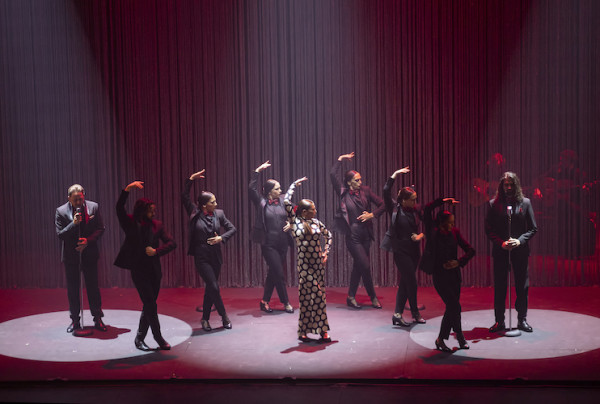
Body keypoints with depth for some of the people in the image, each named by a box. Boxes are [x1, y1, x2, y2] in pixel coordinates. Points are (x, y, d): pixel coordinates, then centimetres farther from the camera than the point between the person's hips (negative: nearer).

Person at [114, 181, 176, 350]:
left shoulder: (157, 225, 5)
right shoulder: (130, 224, -3)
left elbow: (172, 243, 3)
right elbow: (119, 208, -18)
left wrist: (156, 251, -12)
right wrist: (127, 189, -27)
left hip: (154, 270, 4)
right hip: (139, 270, -4)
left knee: (149, 306, 8)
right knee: (150, 304, -7)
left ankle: (139, 339, 21)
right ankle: (159, 339, 2)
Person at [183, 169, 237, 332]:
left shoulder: (219, 214, 2)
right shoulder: (195, 213, -6)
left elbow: (232, 229, 7)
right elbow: (184, 197, -7)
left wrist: (222, 238, -9)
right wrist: (190, 180, -14)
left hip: (216, 256, 4)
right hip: (201, 257, -4)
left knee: (210, 288, 10)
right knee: (214, 287, -9)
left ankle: (205, 319, 22)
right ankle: (224, 316, 9)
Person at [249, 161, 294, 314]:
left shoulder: (283, 200, 6)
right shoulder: (261, 202, -4)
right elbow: (251, 188, -16)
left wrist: (290, 224, -5)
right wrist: (258, 170, -18)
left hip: (282, 243, 4)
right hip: (268, 244, -4)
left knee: (273, 273, 11)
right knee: (279, 274, -5)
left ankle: (265, 301, 23)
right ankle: (285, 302, 9)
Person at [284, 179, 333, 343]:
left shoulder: (316, 222, 6)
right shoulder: (295, 221, -5)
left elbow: (329, 236, 20)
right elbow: (286, 202, -14)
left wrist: (326, 252, 10)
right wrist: (294, 184, -4)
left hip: (318, 263, 4)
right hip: (304, 264, -4)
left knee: (319, 296, 6)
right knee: (306, 296, 1)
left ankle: (322, 330, 12)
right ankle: (303, 331, 12)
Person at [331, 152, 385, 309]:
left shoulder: (365, 191, 3)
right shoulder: (344, 193, -4)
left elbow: (382, 205, 4)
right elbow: (333, 176, -14)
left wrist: (372, 215, -10)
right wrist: (340, 159, -8)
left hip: (365, 234, 4)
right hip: (353, 236, -4)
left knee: (358, 266, 11)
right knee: (365, 266, -8)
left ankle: (351, 297, 23)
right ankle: (373, 297, 7)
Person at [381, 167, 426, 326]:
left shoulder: (416, 210, 3)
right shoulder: (395, 209, -8)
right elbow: (386, 192, -18)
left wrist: (421, 235, -8)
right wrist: (395, 174, -16)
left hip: (414, 249, 5)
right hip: (401, 250, -5)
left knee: (405, 282, 7)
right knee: (411, 281, -4)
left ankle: (398, 314, 12)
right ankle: (415, 313, 12)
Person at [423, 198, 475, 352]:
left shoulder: (454, 232, 1)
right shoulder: (433, 232, -9)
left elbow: (470, 250, 4)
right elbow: (427, 210, -21)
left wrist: (459, 262, -11)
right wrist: (443, 201, -17)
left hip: (454, 274, 5)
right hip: (440, 275, -5)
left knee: (451, 308, 6)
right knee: (455, 306, -9)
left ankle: (441, 339, 19)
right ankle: (460, 336, 13)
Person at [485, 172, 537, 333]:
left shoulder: (525, 203, 3)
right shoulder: (494, 204, 2)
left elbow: (533, 228, 3)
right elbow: (488, 229, 2)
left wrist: (519, 241, -12)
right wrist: (501, 243, -12)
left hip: (520, 251, 0)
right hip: (500, 251, 0)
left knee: (522, 286, 7)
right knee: (499, 286, 5)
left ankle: (522, 320, 19)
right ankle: (499, 321, 14)